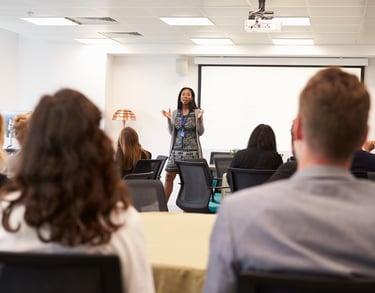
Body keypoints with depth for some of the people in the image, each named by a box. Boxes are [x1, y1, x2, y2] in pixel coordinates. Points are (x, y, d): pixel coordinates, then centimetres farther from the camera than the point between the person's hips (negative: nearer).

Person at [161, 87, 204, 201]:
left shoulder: (197, 112, 2)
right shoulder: (175, 113, 10)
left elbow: (200, 132, -2)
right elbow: (172, 132, 9)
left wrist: (199, 119, -18)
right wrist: (169, 119, -5)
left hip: (192, 150, -3)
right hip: (176, 149, 3)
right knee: (169, 176, 0)